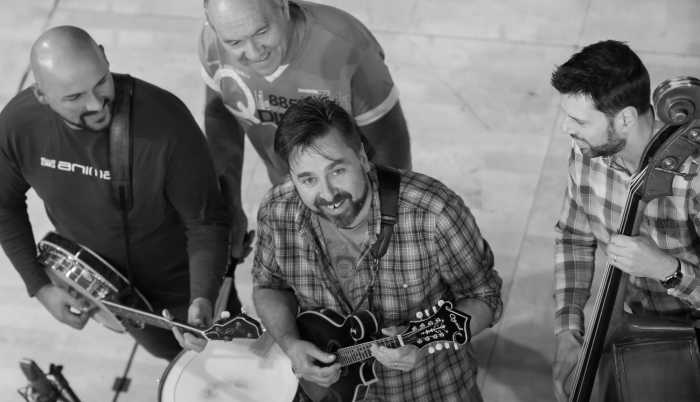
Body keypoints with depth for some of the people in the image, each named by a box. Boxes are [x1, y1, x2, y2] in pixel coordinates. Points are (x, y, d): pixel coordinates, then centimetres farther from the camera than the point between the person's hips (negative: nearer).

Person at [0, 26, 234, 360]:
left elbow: (206, 221, -26)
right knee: (166, 350, 30)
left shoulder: (167, 123, -38)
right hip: (98, 285, 4)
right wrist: (39, 285, -6)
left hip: (178, 281, -4)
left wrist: (202, 298, -40)